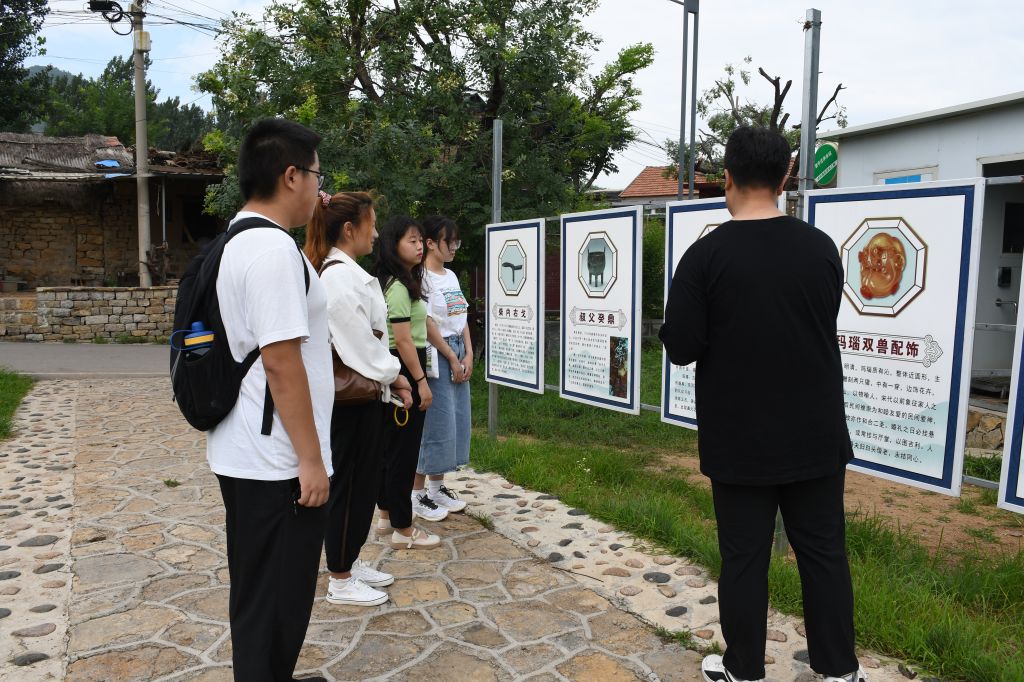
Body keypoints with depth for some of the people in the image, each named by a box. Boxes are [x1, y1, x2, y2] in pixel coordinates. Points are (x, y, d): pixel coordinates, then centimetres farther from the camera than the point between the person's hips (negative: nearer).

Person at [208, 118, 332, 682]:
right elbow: (281, 361, -24)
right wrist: (311, 458, -18)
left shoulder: (235, 244, 13)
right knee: (277, 600, 5)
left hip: (241, 453, 10)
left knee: (256, 592, 22)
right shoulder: (274, 248, -19)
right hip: (276, 462, -10)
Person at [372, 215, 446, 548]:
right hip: (404, 370, -10)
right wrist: (421, 381, -18)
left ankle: (387, 515, 29)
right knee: (404, 448, -4)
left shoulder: (403, 282, 14)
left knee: (391, 444, 16)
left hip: (395, 370, 10)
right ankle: (403, 530, 6)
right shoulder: (398, 287, -16)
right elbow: (403, 340, -20)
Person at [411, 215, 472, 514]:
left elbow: (462, 318, 13)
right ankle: (417, 491, 8)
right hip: (436, 355, -9)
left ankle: (437, 486, 23)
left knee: (457, 419, 10)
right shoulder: (423, 278, -12)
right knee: (437, 421, -5)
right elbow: (428, 324, -16)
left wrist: (468, 354, 2)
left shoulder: (451, 276, 14)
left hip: (459, 352, 9)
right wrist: (452, 359, -11)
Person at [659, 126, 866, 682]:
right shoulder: (822, 247, -1)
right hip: (816, 435, 3)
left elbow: (681, 348, -13)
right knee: (824, 553, 14)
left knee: (743, 558, 9)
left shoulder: (706, 254, -13)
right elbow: (823, 329, 11)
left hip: (739, 439, -3)